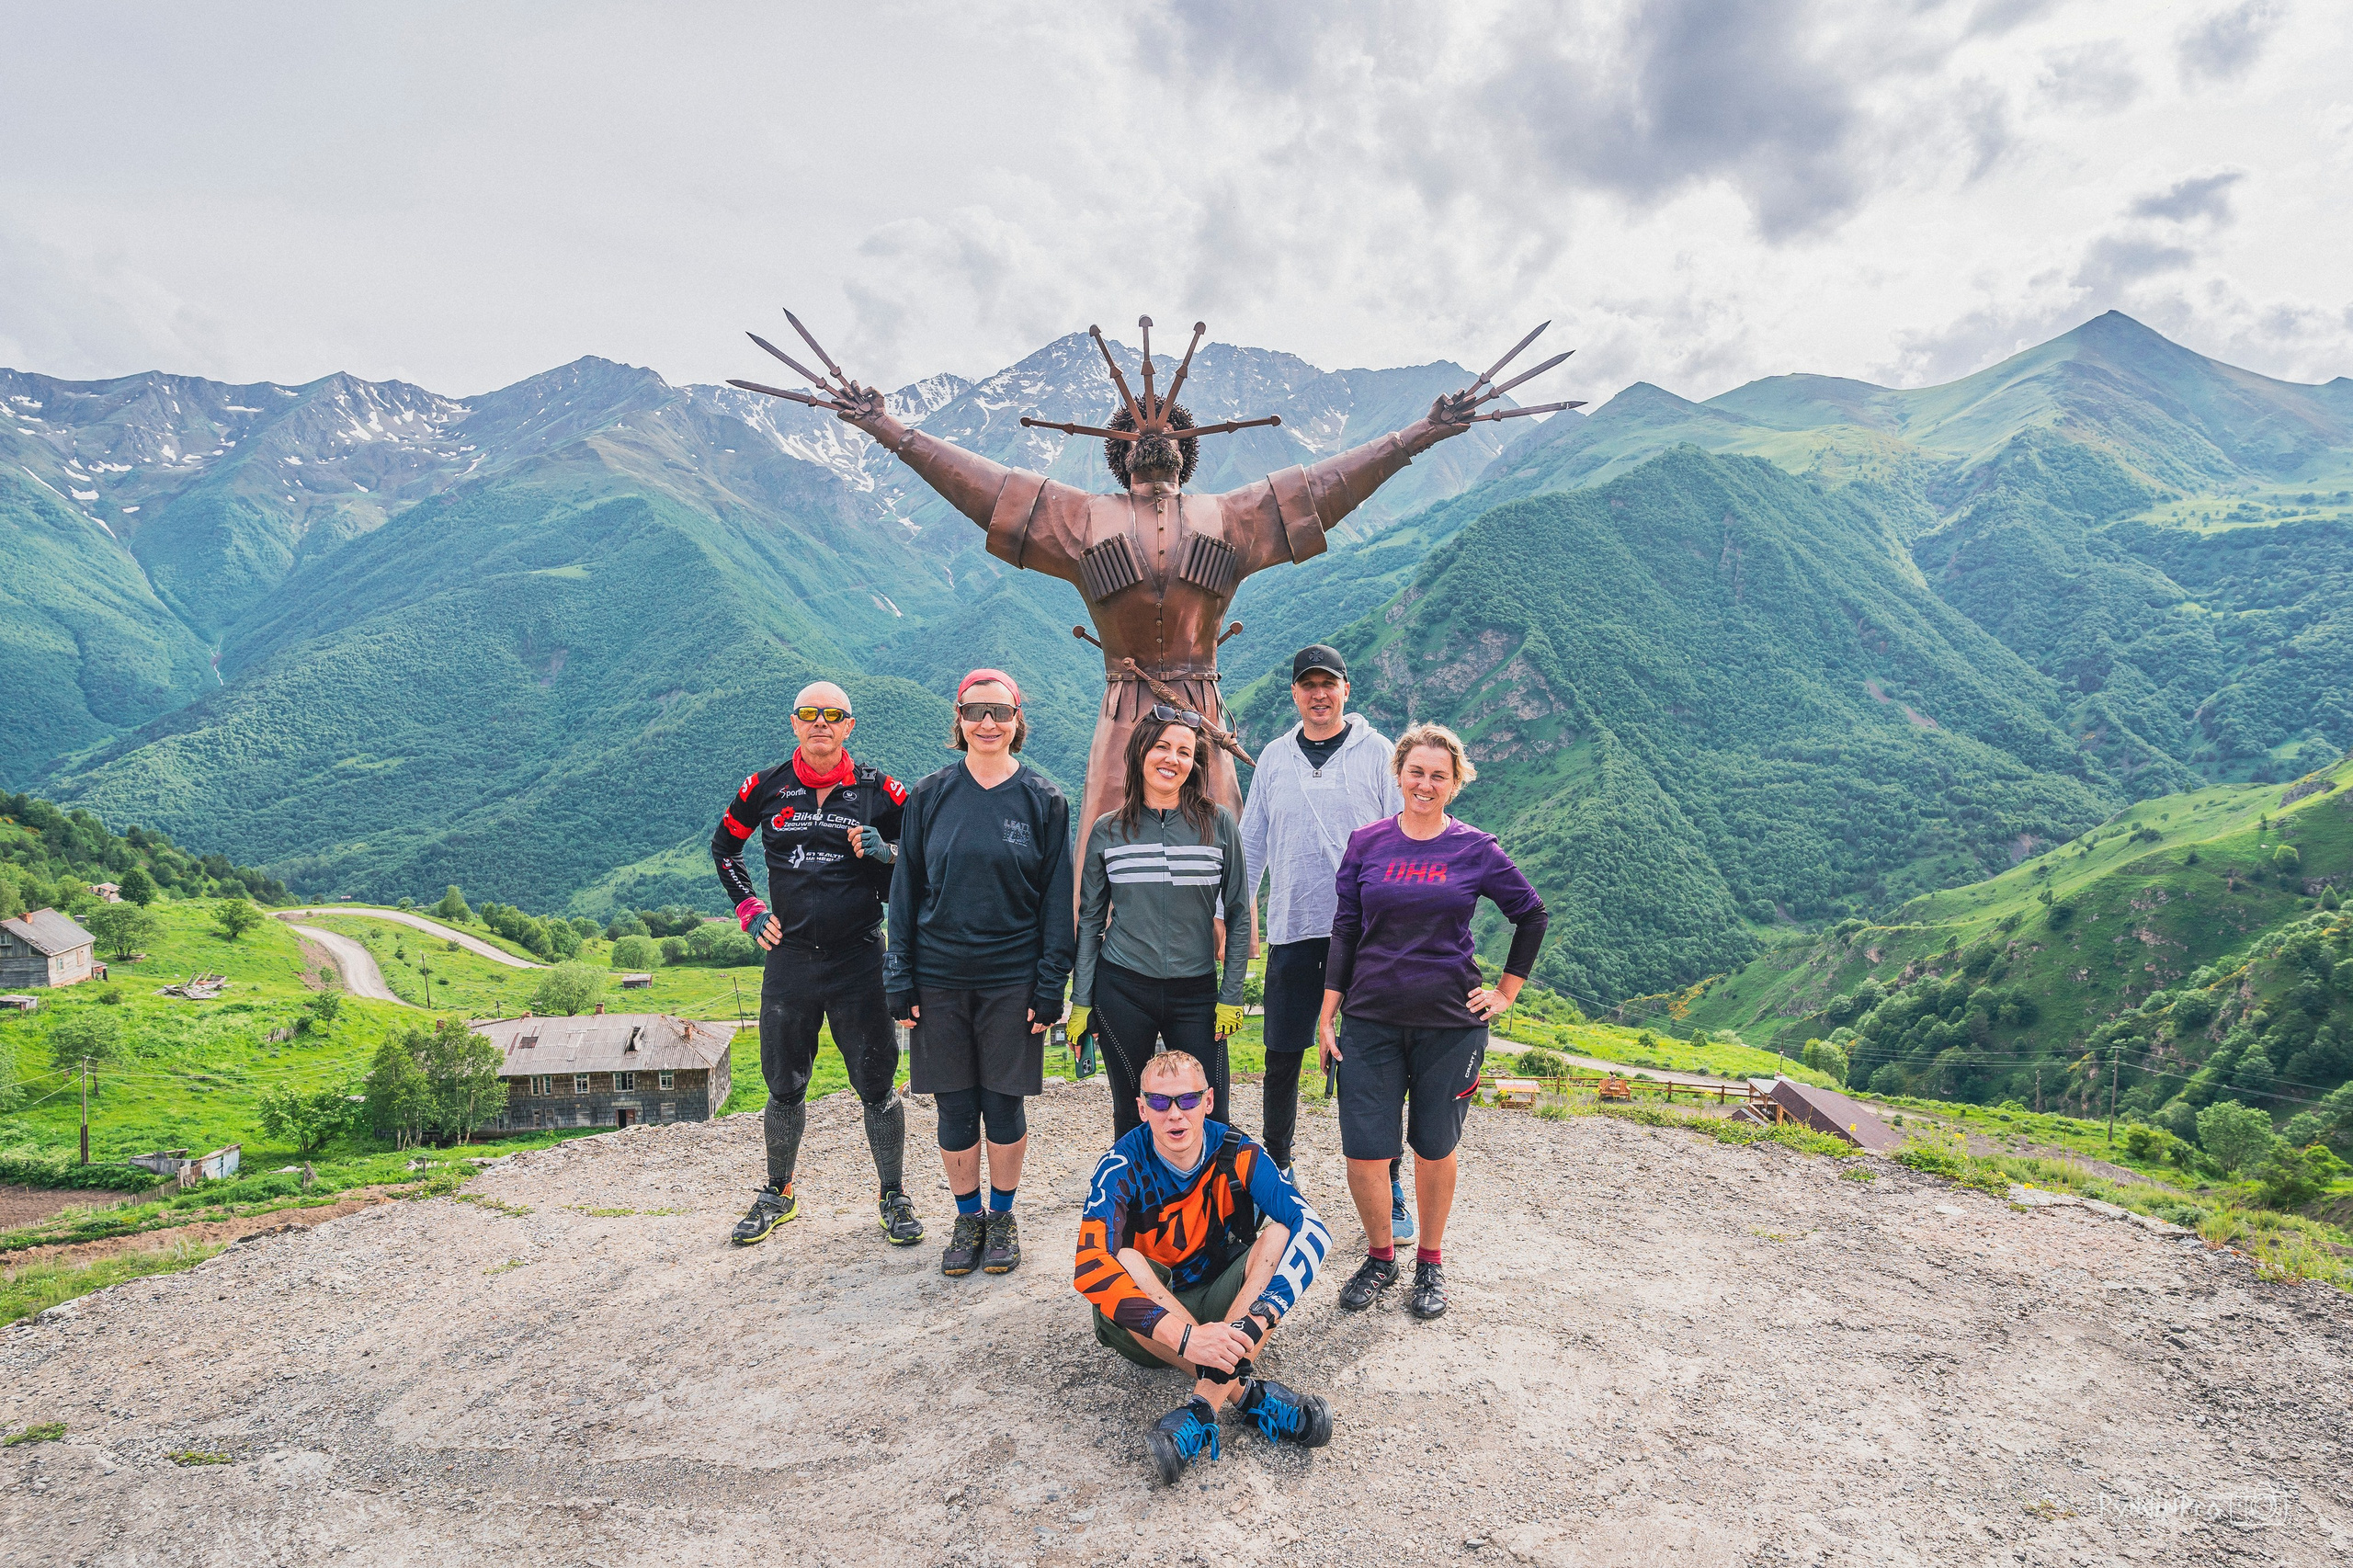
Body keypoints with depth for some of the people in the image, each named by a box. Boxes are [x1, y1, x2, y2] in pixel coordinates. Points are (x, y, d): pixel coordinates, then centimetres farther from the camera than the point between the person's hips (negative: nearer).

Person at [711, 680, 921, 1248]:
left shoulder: (879, 791, -2)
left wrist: (885, 854, -15)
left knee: (877, 1087, 3)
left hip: (860, 960, -2)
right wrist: (749, 909, 8)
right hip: (790, 957, 2)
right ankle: (777, 1194, 32)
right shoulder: (767, 788, 3)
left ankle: (895, 1198, 19)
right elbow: (723, 846, 18)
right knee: (785, 1088, 13)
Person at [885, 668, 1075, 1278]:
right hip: (939, 980, 1)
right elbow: (906, 889, 5)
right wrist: (899, 978, -1)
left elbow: (1057, 900, 1)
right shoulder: (930, 796, 2)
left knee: (1004, 1104, 7)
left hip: (1012, 981, -1)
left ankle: (1002, 1217, 27)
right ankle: (968, 1220, 27)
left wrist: (1050, 986, -4)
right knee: (954, 1108, 8)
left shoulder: (1044, 801, 0)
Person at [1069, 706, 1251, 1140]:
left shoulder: (1218, 824, -1)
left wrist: (1231, 996, -1)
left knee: (1210, 1121, 0)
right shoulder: (1107, 831, 2)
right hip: (1122, 991, 1)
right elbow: (1090, 920, 8)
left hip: (1196, 993, 0)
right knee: (1131, 1116, 10)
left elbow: (1237, 914, 3)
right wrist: (1080, 1001, 4)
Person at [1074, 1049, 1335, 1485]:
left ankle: (1201, 1407, -34)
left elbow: (1313, 1230, -25)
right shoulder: (1124, 1166, -19)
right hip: (1151, 1322, -1)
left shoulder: (1238, 1155, -14)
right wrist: (1186, 1336, -44)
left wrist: (1257, 1317, -41)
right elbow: (1089, 1267, -34)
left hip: (1223, 1306, 2)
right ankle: (1248, 1392, -29)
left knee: (1281, 1235, -25)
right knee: (1123, 1264, -32)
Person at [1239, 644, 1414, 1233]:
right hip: (1291, 932, 3)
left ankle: (1389, 1190, 13)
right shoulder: (1274, 758, 11)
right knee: (1281, 1059, 8)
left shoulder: (1377, 753, 2)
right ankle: (1275, 1169, 27)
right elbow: (1251, 842, 16)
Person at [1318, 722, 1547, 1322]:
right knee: (1363, 1152, -1)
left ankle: (1430, 1261, 32)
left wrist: (1507, 990, 6)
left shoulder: (1476, 850, -1)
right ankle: (1379, 1256, 24)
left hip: (1451, 1024, -1)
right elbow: (1345, 932, 4)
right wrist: (1326, 1016, 2)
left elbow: (1532, 915, 10)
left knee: (1435, 1149, 10)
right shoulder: (1366, 843, 2)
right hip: (1371, 1022, 1)